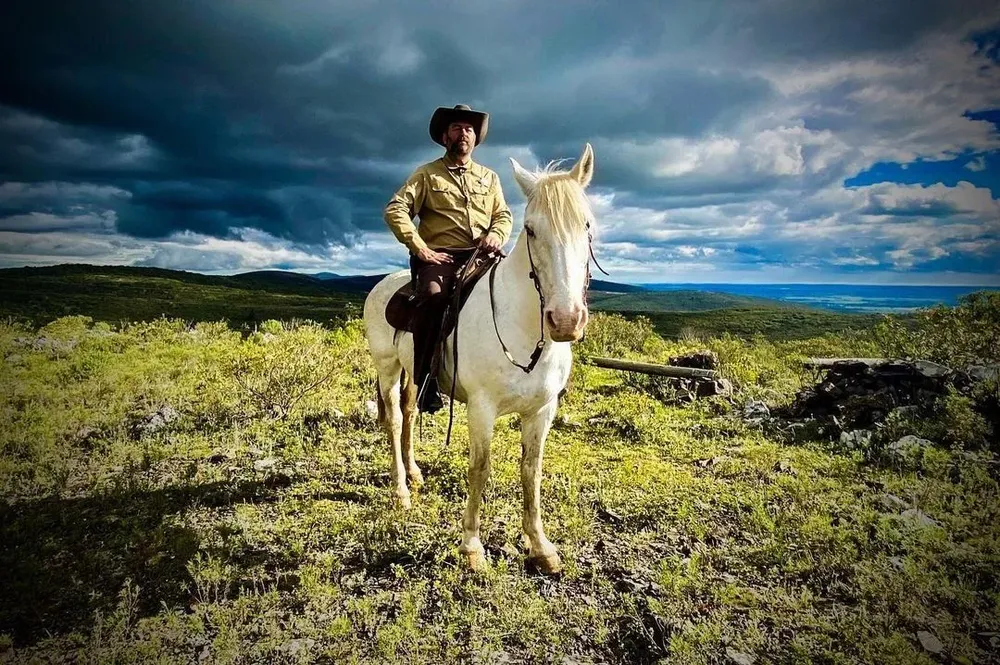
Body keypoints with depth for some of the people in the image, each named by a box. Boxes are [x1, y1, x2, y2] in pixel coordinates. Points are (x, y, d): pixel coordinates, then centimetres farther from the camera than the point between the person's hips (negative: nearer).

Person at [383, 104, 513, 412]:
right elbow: (395, 210, 0)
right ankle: (425, 377, -29)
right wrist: (420, 248, -12)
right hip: (440, 256, -4)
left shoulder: (489, 177, 23)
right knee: (434, 296, -36)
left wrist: (497, 234, -6)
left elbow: (504, 214, 18)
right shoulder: (427, 174, 10)